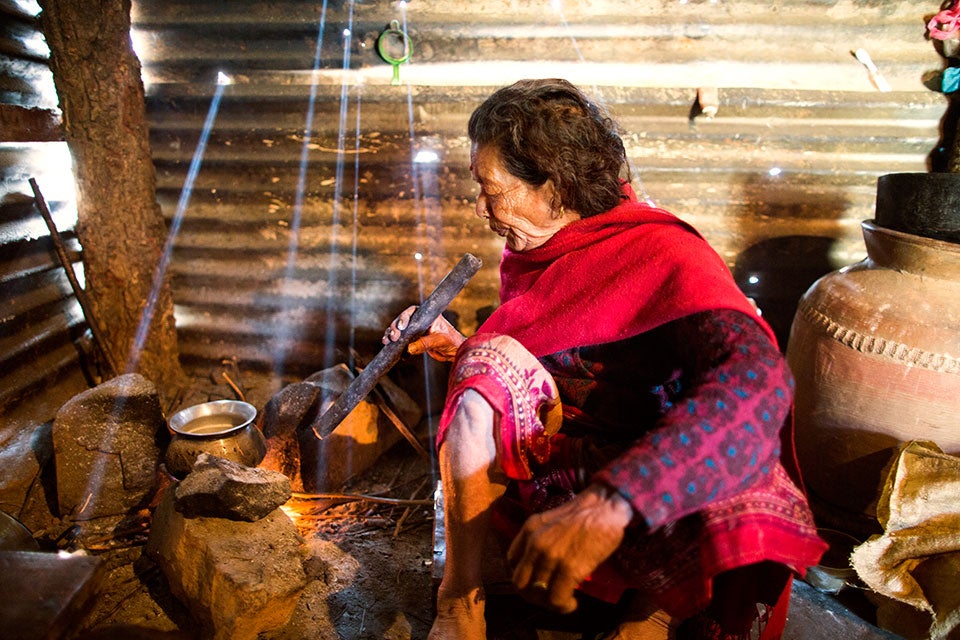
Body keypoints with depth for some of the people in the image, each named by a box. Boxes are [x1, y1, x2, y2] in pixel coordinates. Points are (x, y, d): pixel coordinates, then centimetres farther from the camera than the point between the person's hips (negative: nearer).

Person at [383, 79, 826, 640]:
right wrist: (458, 348, -5)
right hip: (563, 464, 5)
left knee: (754, 515, -37)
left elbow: (759, 380, -37)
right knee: (492, 359, -21)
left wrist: (609, 506, -47)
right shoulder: (534, 247, 2)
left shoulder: (660, 254, -19)